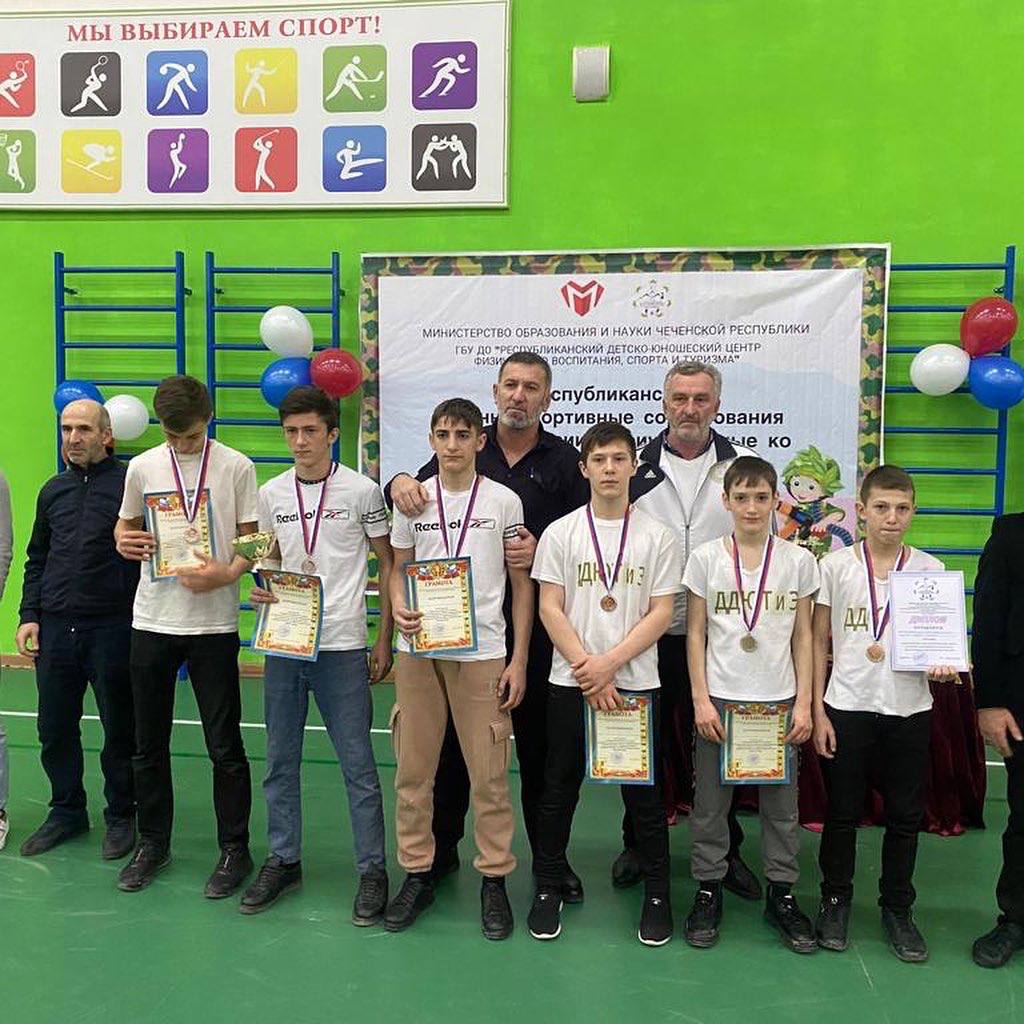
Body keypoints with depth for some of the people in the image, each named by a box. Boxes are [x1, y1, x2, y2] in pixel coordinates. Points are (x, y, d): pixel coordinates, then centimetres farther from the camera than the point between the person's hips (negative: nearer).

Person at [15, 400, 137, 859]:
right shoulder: (53, 490, 13)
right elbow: (36, 559, 18)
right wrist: (28, 615, 8)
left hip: (113, 627, -5)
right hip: (55, 628, 5)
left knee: (119, 731, 7)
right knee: (55, 729, 12)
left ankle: (120, 817, 24)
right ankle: (67, 812, 31)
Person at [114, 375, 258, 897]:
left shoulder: (235, 467, -3)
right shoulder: (142, 467, 6)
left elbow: (253, 539, 0)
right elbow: (125, 525, 18)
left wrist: (226, 573, -19)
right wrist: (124, 542, -6)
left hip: (213, 622, -3)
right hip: (152, 619, 4)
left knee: (225, 746, 3)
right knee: (149, 742, 13)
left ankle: (234, 849, 19)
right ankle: (153, 843, 31)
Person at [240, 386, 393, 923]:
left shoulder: (362, 490, -4)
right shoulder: (270, 494, 8)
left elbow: (388, 566, 1)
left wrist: (384, 642, -2)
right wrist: (260, 589, -4)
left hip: (342, 647, -4)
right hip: (283, 644, 4)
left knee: (358, 765, 2)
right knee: (280, 761, 13)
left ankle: (371, 870, 14)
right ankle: (283, 860, 29)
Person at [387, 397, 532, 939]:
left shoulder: (504, 501, 1)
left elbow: (522, 583, 4)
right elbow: (398, 568, 14)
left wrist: (518, 660, -1)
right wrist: (398, 605, -10)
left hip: (482, 653, -2)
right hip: (418, 651, 2)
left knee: (489, 773, 1)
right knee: (413, 768, 8)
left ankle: (494, 879, 17)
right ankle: (417, 873, 23)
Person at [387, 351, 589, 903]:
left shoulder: (564, 460, 3)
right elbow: (417, 495, 10)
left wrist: (542, 552, -18)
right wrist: (399, 482, -14)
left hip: (533, 625, -1)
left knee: (538, 743, 9)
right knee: (453, 738, 12)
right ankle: (441, 850, 29)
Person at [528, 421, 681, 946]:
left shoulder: (658, 537, 1)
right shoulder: (560, 533, 1)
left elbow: (661, 613, -3)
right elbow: (550, 609, -2)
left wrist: (609, 663, -13)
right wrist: (587, 670, -11)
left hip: (636, 682, 0)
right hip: (570, 682, 0)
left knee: (644, 792, 7)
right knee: (559, 788, 9)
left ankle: (657, 893, 23)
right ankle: (548, 888, 25)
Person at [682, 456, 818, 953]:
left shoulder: (798, 560, 1)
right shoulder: (706, 557, -2)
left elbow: (803, 637, 5)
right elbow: (695, 633, 1)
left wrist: (804, 702, 1)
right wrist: (701, 699, -5)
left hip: (779, 700, 1)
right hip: (719, 698, -1)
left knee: (781, 803, 10)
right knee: (710, 800, 7)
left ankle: (781, 894, 26)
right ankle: (708, 890, 23)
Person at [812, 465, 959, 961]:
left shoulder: (929, 569, 1)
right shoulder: (836, 565, -3)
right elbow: (818, 641, 1)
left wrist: (942, 665, -15)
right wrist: (817, 711, -3)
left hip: (909, 710, 1)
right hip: (847, 708, -1)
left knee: (905, 814, 11)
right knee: (842, 812, 10)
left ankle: (897, 907, 30)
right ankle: (835, 899, 30)